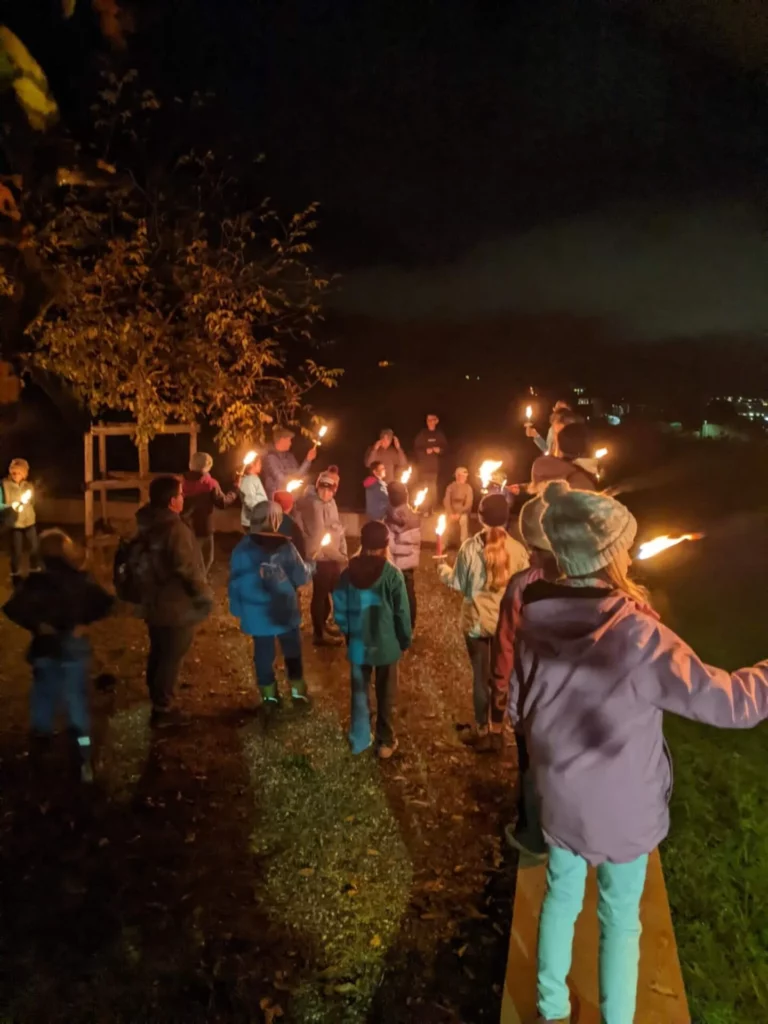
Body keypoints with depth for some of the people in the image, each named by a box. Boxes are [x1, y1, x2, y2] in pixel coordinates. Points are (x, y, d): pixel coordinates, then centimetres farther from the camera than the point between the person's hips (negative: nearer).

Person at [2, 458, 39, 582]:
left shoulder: (29, 485, 1)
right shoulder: (5, 484, -9)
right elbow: (5, 504, -9)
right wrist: (14, 506, -25)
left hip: (30, 521, 3)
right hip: (15, 523, -3)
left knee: (33, 548, 9)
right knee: (17, 551, 2)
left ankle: (35, 572, 27)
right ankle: (15, 575, 21)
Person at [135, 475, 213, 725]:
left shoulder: (146, 525, 0)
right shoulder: (176, 530, -27)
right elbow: (189, 570, -26)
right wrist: (205, 596, -12)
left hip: (153, 603, 8)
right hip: (177, 607, -8)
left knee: (158, 652, 23)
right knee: (171, 657, 6)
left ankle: (156, 698, 39)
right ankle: (162, 709, 16)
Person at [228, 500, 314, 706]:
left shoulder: (242, 548, -4)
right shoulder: (283, 546, -13)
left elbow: (235, 580, 2)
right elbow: (301, 577, -9)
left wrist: (237, 608, 13)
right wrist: (311, 565, 12)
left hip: (256, 613, 2)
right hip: (284, 610, -2)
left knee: (263, 652, 13)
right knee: (292, 650, 15)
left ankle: (269, 694, 23)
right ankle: (298, 690, 22)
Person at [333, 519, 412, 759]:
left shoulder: (348, 573, -7)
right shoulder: (392, 574, -17)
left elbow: (340, 610, 0)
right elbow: (402, 613, -13)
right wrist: (405, 641, 1)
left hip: (358, 644, 3)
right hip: (386, 644, -2)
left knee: (359, 692, 17)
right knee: (385, 694, 14)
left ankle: (359, 740, 28)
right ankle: (386, 742, 26)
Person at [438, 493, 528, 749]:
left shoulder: (470, 547, -14)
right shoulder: (517, 549, -10)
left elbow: (459, 584, -5)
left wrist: (444, 571, 15)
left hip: (476, 621, -2)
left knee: (481, 676, 12)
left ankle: (482, 732, 24)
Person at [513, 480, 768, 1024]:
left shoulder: (534, 623, -14)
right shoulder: (641, 637, -30)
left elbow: (518, 707, 0)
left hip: (559, 799, 4)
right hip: (624, 809, -4)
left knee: (561, 897, 25)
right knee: (621, 919, 19)